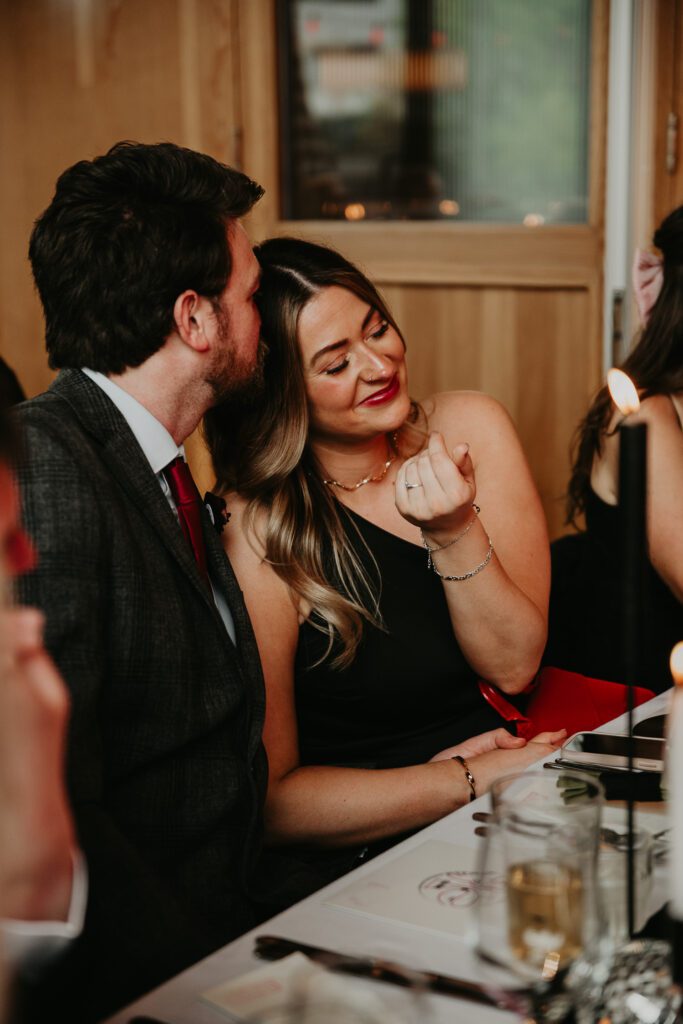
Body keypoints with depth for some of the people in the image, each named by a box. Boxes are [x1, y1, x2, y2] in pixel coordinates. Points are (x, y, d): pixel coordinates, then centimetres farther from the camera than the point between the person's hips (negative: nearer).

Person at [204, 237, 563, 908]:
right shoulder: (256, 535, -14)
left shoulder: (468, 428, 2)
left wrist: (456, 534, -18)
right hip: (357, 864, -5)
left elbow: (514, 667, -2)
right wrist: (471, 777, -13)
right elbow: (271, 799, -12)